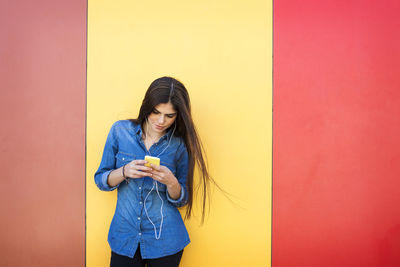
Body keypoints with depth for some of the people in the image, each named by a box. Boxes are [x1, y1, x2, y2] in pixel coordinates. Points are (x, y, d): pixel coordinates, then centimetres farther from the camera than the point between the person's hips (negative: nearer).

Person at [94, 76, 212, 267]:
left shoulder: (180, 144, -7)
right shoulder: (120, 130, -5)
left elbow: (182, 200, -1)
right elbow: (100, 180, 0)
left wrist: (171, 182, -23)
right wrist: (124, 172, -21)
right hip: (124, 237, 1)